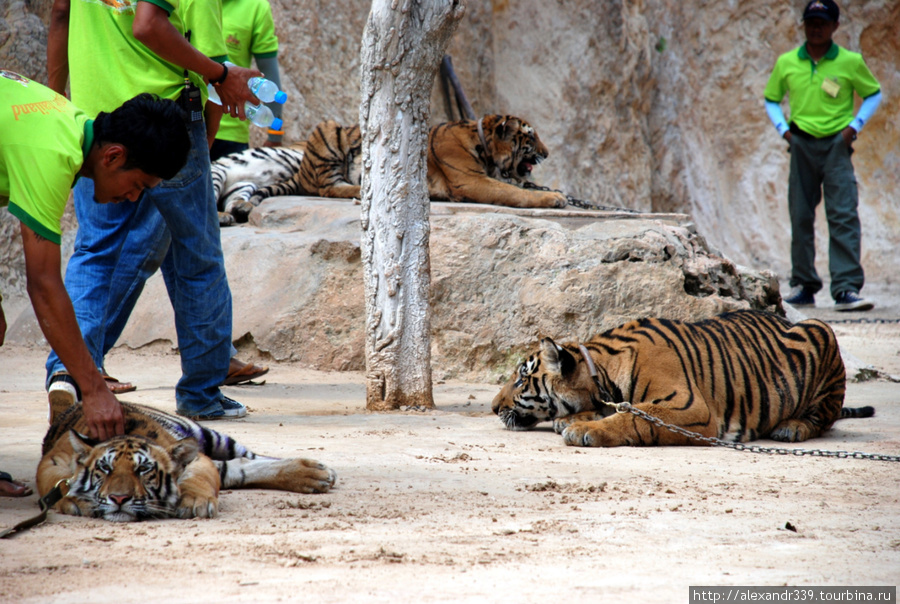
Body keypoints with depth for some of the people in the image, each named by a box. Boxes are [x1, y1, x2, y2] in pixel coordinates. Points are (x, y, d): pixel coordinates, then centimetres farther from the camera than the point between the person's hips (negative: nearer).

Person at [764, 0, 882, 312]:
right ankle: (803, 285, 18)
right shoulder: (786, 63, 5)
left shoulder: (850, 62, -1)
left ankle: (846, 289, -17)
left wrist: (854, 126, -1)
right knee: (800, 217, 6)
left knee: (843, 216, -12)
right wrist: (783, 129, 3)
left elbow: (873, 94, 11)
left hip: (836, 144, -2)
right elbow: (771, 99, 19)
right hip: (801, 144, 3)